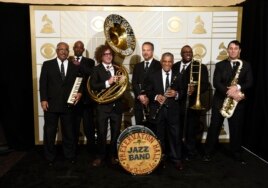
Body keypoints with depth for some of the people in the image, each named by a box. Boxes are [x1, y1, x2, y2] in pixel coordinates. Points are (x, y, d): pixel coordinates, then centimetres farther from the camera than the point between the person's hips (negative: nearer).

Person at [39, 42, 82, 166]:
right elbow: (43, 83, -1)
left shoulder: (74, 66, 9)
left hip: (68, 104, 1)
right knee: (49, 132, 7)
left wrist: (79, 93, -9)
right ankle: (50, 158, 23)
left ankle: (70, 155, 26)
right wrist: (43, 99, -9)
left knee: (68, 132, 11)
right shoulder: (47, 64, 4)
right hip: (51, 104, -1)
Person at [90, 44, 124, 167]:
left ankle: (113, 155, 27)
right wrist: (108, 82, -22)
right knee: (101, 133, 4)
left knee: (116, 133, 11)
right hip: (103, 106, -3)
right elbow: (93, 86, -14)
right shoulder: (96, 69, -1)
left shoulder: (118, 69, 12)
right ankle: (100, 156, 21)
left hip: (117, 105, 4)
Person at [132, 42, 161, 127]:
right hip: (139, 102, 4)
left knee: (152, 128, -5)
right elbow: (134, 83, 8)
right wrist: (139, 95, -8)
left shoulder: (158, 65, 1)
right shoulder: (137, 66, 17)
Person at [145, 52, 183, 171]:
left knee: (175, 135, 1)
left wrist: (176, 94, -15)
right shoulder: (153, 76, 6)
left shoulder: (178, 76, 7)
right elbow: (147, 91, 4)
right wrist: (156, 96, -14)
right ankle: (161, 158, 25)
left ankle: (176, 159, 15)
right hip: (158, 110, 0)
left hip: (173, 110, 0)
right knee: (160, 136, 10)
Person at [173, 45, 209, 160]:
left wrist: (195, 89, -28)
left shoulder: (200, 67, -1)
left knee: (191, 131, 4)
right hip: (177, 103, 4)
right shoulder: (174, 67, 11)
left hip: (192, 104, -3)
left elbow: (205, 85, -9)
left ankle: (191, 153, 23)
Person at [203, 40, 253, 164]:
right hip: (220, 100, -1)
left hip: (238, 102, 1)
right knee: (214, 128, 4)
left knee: (236, 129, 7)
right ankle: (208, 152, 15)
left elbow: (249, 83, -2)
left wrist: (238, 87, -22)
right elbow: (216, 83, -8)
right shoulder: (220, 65, 5)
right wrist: (229, 92, -21)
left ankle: (237, 154, 23)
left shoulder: (246, 65, 8)